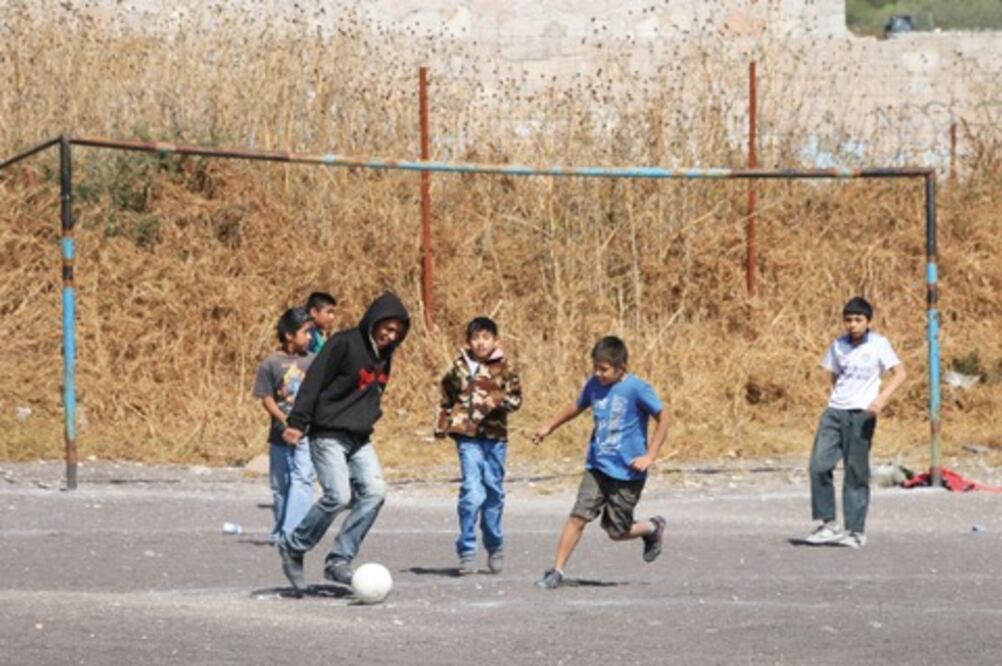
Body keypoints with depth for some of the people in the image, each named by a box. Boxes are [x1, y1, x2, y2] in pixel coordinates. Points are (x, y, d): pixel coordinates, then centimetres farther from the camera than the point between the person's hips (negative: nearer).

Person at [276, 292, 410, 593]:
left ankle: (339, 560, -4)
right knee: (338, 496, -18)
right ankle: (293, 548, 3)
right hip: (329, 435, -8)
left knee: (374, 492, -9)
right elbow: (314, 380, -16)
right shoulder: (344, 343, -12)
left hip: (360, 439, 8)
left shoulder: (384, 354, 12)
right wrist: (297, 421, -21)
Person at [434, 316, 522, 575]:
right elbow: (446, 398, 17)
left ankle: (495, 546, 29)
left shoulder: (503, 368, 4)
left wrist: (499, 400, -17)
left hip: (495, 436, 1)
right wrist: (441, 426, 13)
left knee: (494, 491, 11)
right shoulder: (459, 367, 6)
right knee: (472, 492, -13)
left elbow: (516, 397, 2)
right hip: (468, 437, -1)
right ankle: (466, 551, -7)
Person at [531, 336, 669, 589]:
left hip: (627, 473, -4)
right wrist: (548, 428, 27)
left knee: (617, 531, 2)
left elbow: (663, 419, -8)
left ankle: (652, 528, 31)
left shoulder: (636, 388, -13)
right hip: (597, 467, 4)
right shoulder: (594, 385, 3)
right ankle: (556, 570, -5)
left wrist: (649, 456, -14)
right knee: (578, 516, -10)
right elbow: (577, 407, 24)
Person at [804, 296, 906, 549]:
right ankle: (828, 523, -2)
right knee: (819, 465, -10)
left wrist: (882, 397, -22)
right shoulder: (838, 346, 11)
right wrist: (836, 398, 15)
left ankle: (856, 530, 6)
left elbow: (899, 373, -8)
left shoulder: (878, 344, -2)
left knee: (856, 473, -1)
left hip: (862, 414, -4)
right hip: (835, 411, 4)